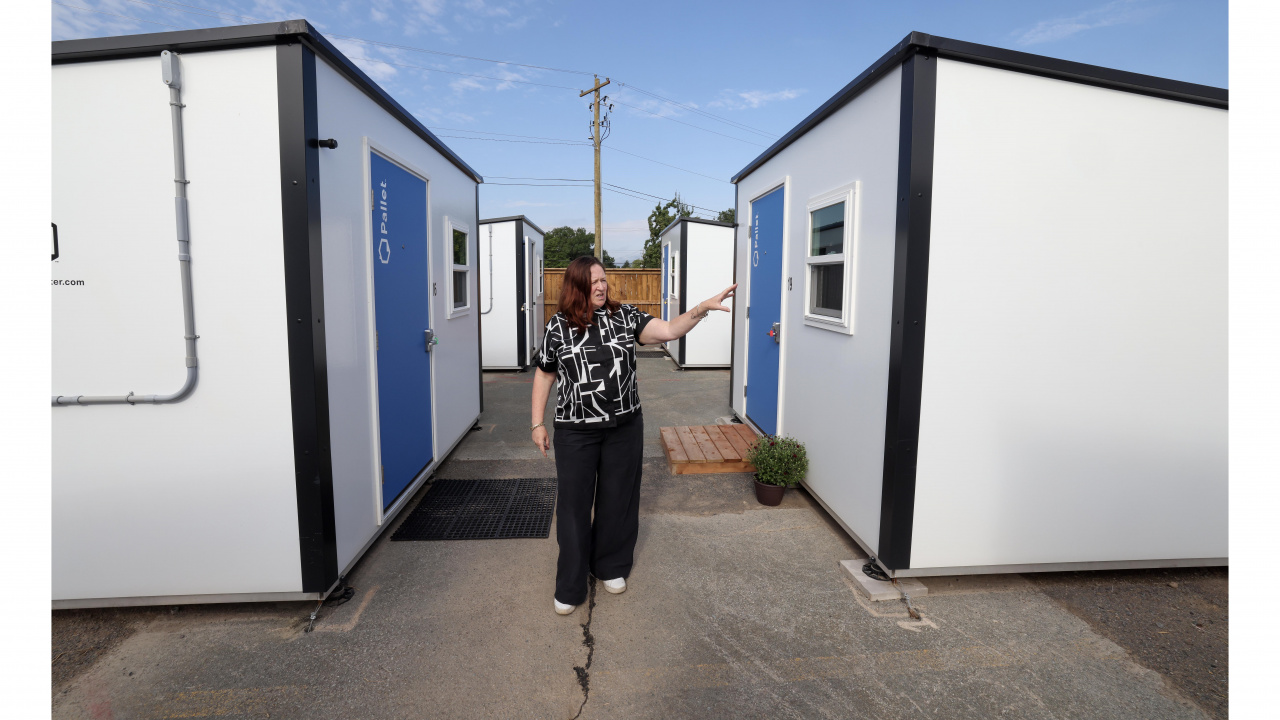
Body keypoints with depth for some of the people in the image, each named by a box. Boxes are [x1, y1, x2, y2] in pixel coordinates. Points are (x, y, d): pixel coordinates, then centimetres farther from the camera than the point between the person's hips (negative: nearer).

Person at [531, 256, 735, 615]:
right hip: (575, 430, -1)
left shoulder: (625, 316, 1)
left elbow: (668, 330, -8)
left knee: (618, 499, 13)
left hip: (624, 427, 2)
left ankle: (612, 567, 36)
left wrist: (704, 307, -21)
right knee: (573, 504, 5)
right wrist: (538, 424, 3)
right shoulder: (558, 326, -2)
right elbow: (544, 375, 4)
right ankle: (569, 587, 21)